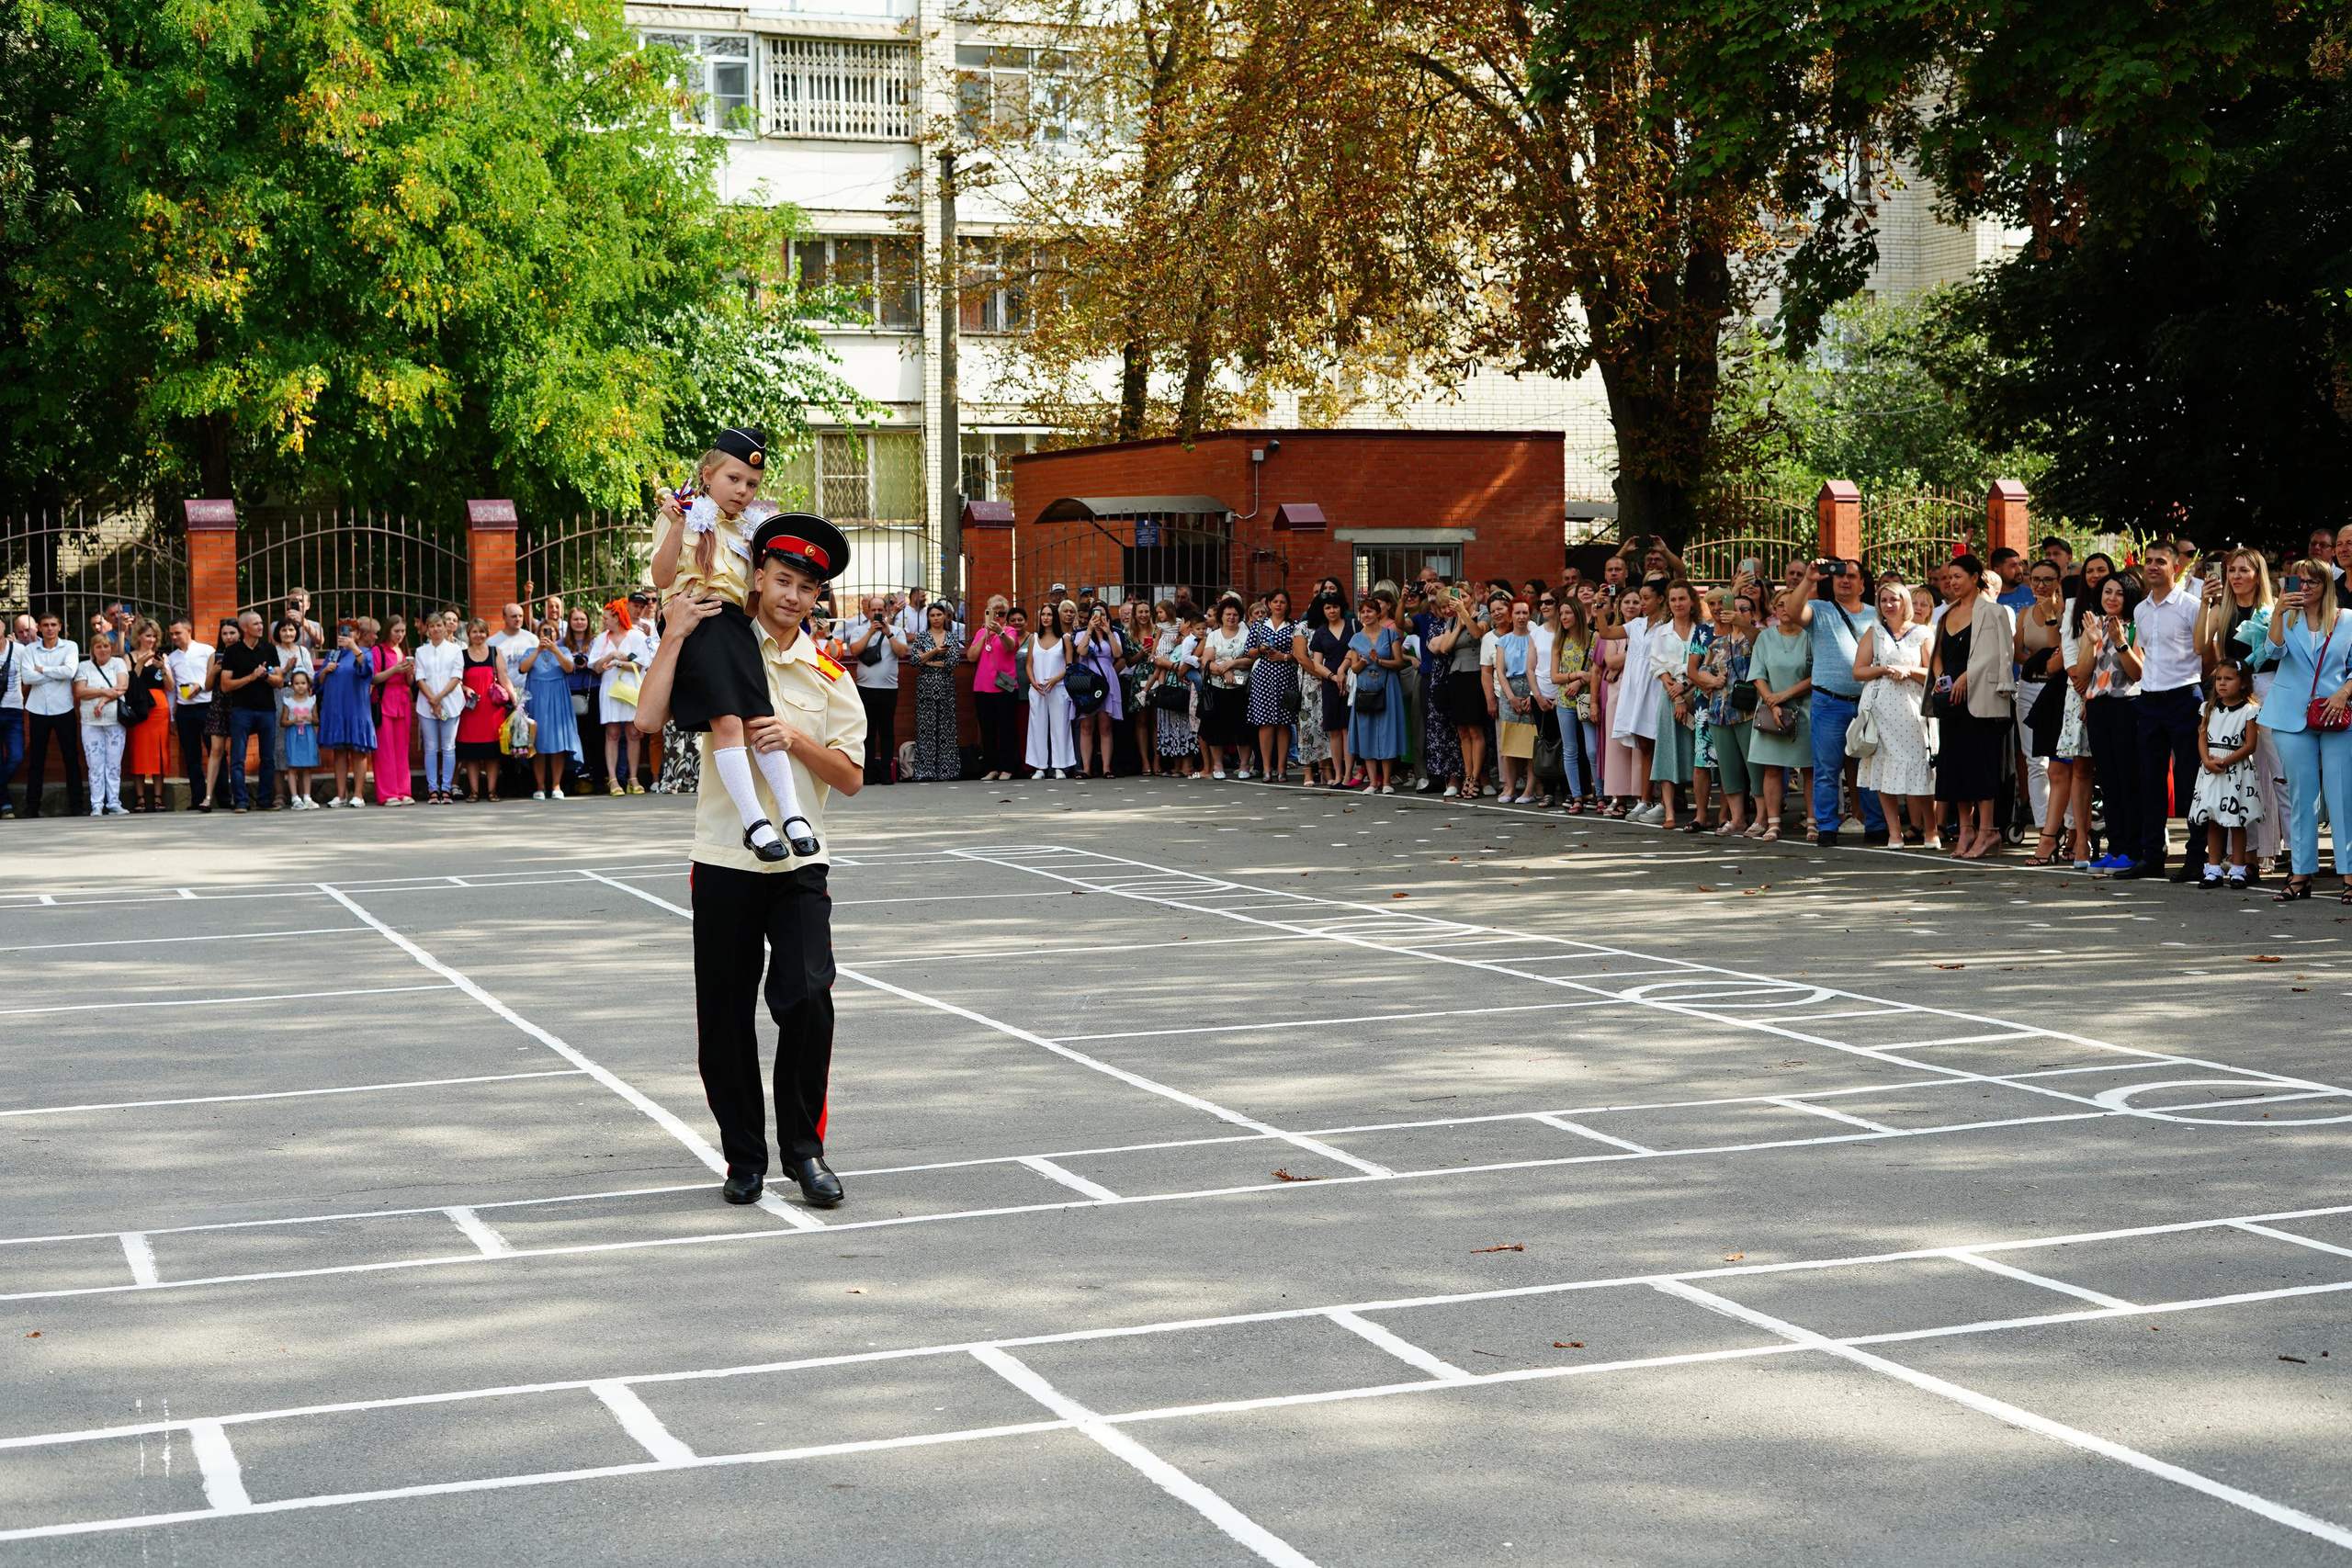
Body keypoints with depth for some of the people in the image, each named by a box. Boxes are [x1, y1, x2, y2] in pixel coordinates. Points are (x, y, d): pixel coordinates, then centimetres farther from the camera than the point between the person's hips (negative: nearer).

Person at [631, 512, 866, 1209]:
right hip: (723, 862, 0)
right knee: (725, 1018, 4)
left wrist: (798, 739, -11)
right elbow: (648, 718, -12)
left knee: (808, 998, -15)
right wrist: (674, 635, -13)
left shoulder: (828, 675, 8)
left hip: (800, 864, 1)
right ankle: (744, 1156, 20)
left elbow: (851, 777, 5)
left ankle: (804, 1149, 1)